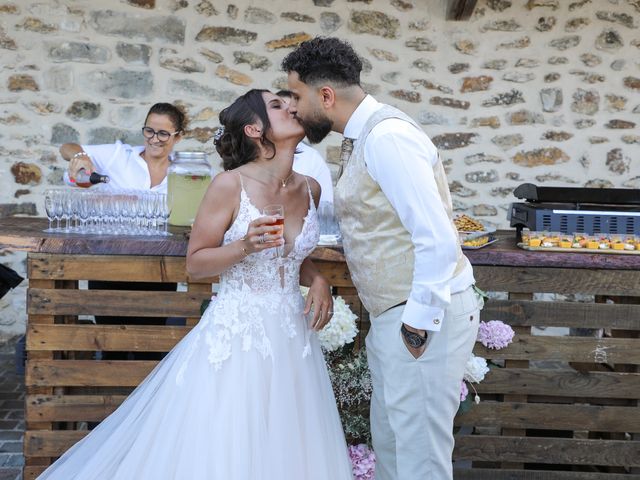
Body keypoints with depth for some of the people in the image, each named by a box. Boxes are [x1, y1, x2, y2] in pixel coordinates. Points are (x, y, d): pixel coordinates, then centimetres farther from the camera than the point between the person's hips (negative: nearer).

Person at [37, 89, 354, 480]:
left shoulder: (310, 189, 5)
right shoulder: (230, 186, -12)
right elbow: (195, 263, -6)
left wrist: (317, 280, 2)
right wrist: (244, 246, -22)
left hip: (292, 335, 6)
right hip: (238, 334, -5)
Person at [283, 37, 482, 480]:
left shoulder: (387, 136, -20)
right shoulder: (362, 138, 11)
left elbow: (438, 241, -25)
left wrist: (419, 322, -20)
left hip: (425, 316, -10)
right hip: (395, 314, 10)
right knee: (389, 443, 19)